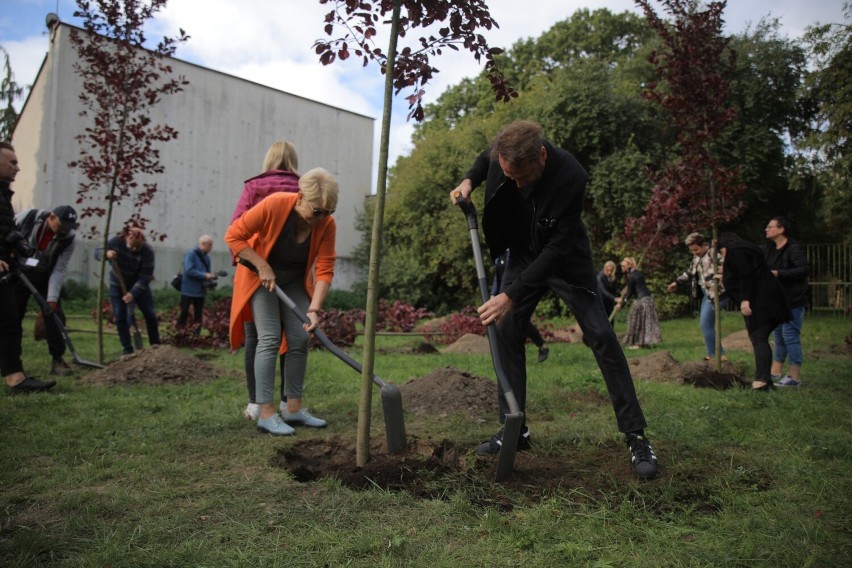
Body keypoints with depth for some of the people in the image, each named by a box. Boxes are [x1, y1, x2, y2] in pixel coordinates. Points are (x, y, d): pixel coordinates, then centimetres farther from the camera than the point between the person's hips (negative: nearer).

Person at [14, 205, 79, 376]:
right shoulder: (28, 217, -21)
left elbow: (59, 270, -18)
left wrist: (52, 297, -23)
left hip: (46, 278, 1)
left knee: (54, 315, -9)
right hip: (19, 274, 0)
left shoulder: (67, 239, -19)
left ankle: (57, 359, -2)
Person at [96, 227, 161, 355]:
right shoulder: (116, 242, -22)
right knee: (120, 317, -5)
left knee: (150, 314, 0)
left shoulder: (148, 251, -28)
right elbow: (97, 252, -10)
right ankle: (128, 349, 2)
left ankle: (156, 345, 16)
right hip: (118, 285, 1)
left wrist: (133, 293, -38)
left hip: (139, 285, -1)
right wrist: (106, 254, -34)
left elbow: (145, 276, -28)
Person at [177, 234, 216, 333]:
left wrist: (210, 278, -8)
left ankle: (196, 335, 14)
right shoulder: (190, 254, -11)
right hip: (188, 290, -6)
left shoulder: (206, 257, 10)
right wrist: (205, 275, -24)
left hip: (201, 291, 6)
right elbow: (189, 270, -21)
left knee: (198, 314, 8)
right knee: (184, 312, -2)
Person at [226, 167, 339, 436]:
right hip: (261, 275, -4)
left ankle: (294, 408, 8)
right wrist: (262, 266, -25)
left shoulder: (327, 225, -19)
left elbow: (325, 270, -19)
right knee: (270, 338, -14)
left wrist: (314, 309, -29)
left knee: (300, 340, -2)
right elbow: (233, 235, -21)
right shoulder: (274, 205, -29)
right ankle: (266, 413, -10)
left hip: (295, 280, 4)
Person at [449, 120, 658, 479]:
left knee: (600, 335, -11)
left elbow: (557, 248, -33)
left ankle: (635, 436, -1)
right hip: (524, 256, 5)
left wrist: (511, 295, -35)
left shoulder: (571, 177, -35)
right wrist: (469, 181, -14)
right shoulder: (502, 156, -21)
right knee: (506, 332, -2)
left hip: (565, 260, -4)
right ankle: (514, 429, 9)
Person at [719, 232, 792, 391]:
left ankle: (762, 380, -20)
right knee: (761, 340, 11)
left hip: (759, 302, -10)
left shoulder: (735, 252, -6)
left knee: (759, 340, -14)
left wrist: (745, 299, -24)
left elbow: (746, 276, -19)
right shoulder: (746, 250, 25)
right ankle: (766, 380, 12)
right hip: (767, 301, 10)